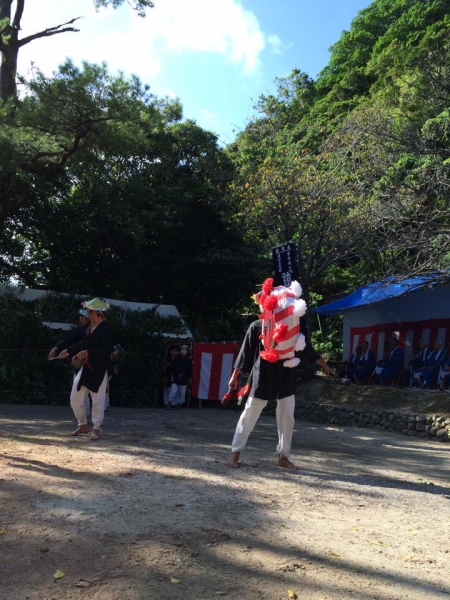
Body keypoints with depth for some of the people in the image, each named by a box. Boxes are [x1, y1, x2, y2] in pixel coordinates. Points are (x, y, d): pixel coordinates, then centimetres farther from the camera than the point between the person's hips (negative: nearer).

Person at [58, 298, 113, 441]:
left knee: (97, 401, 2)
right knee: (75, 399, 13)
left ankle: (96, 429, 17)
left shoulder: (105, 330, -17)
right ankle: (83, 425, 29)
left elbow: (105, 351, -24)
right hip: (85, 368, 9)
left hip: (98, 371, -8)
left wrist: (87, 353, -24)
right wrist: (68, 350, 22)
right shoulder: (90, 327, 8)